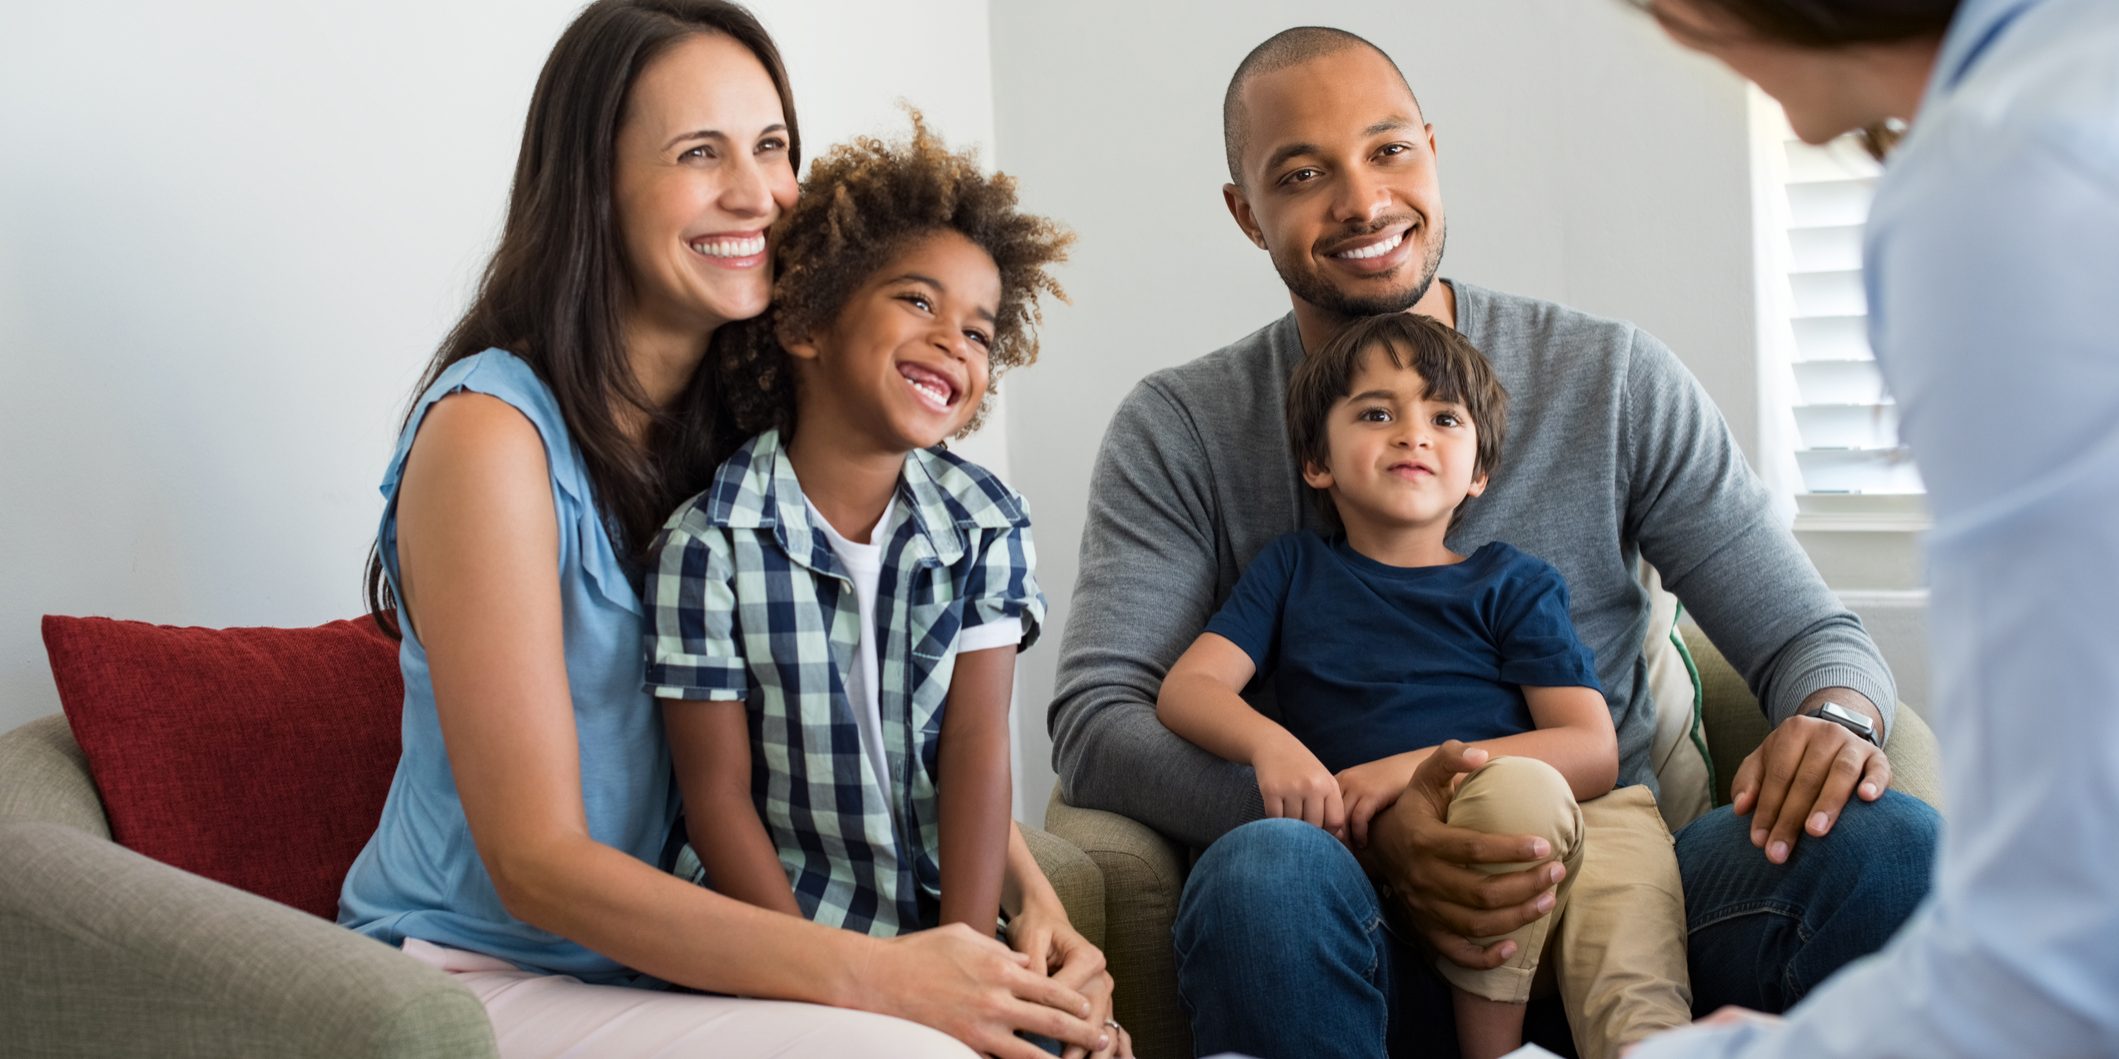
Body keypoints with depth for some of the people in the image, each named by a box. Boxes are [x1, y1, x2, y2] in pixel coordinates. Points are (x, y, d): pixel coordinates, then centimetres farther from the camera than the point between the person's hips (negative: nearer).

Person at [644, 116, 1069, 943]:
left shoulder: (985, 525, 3)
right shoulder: (708, 546, -10)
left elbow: (977, 742, -3)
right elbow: (717, 794, -8)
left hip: (946, 914, 3)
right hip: (777, 920, -3)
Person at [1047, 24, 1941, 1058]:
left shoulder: (1614, 381, 8)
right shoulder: (1180, 430, 5)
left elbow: (1808, 634, 9)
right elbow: (1093, 719, -6)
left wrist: (1833, 718, -19)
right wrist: (1362, 822, -23)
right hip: (1364, 935, -1)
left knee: (1886, 840, -27)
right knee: (1265, 870, -38)